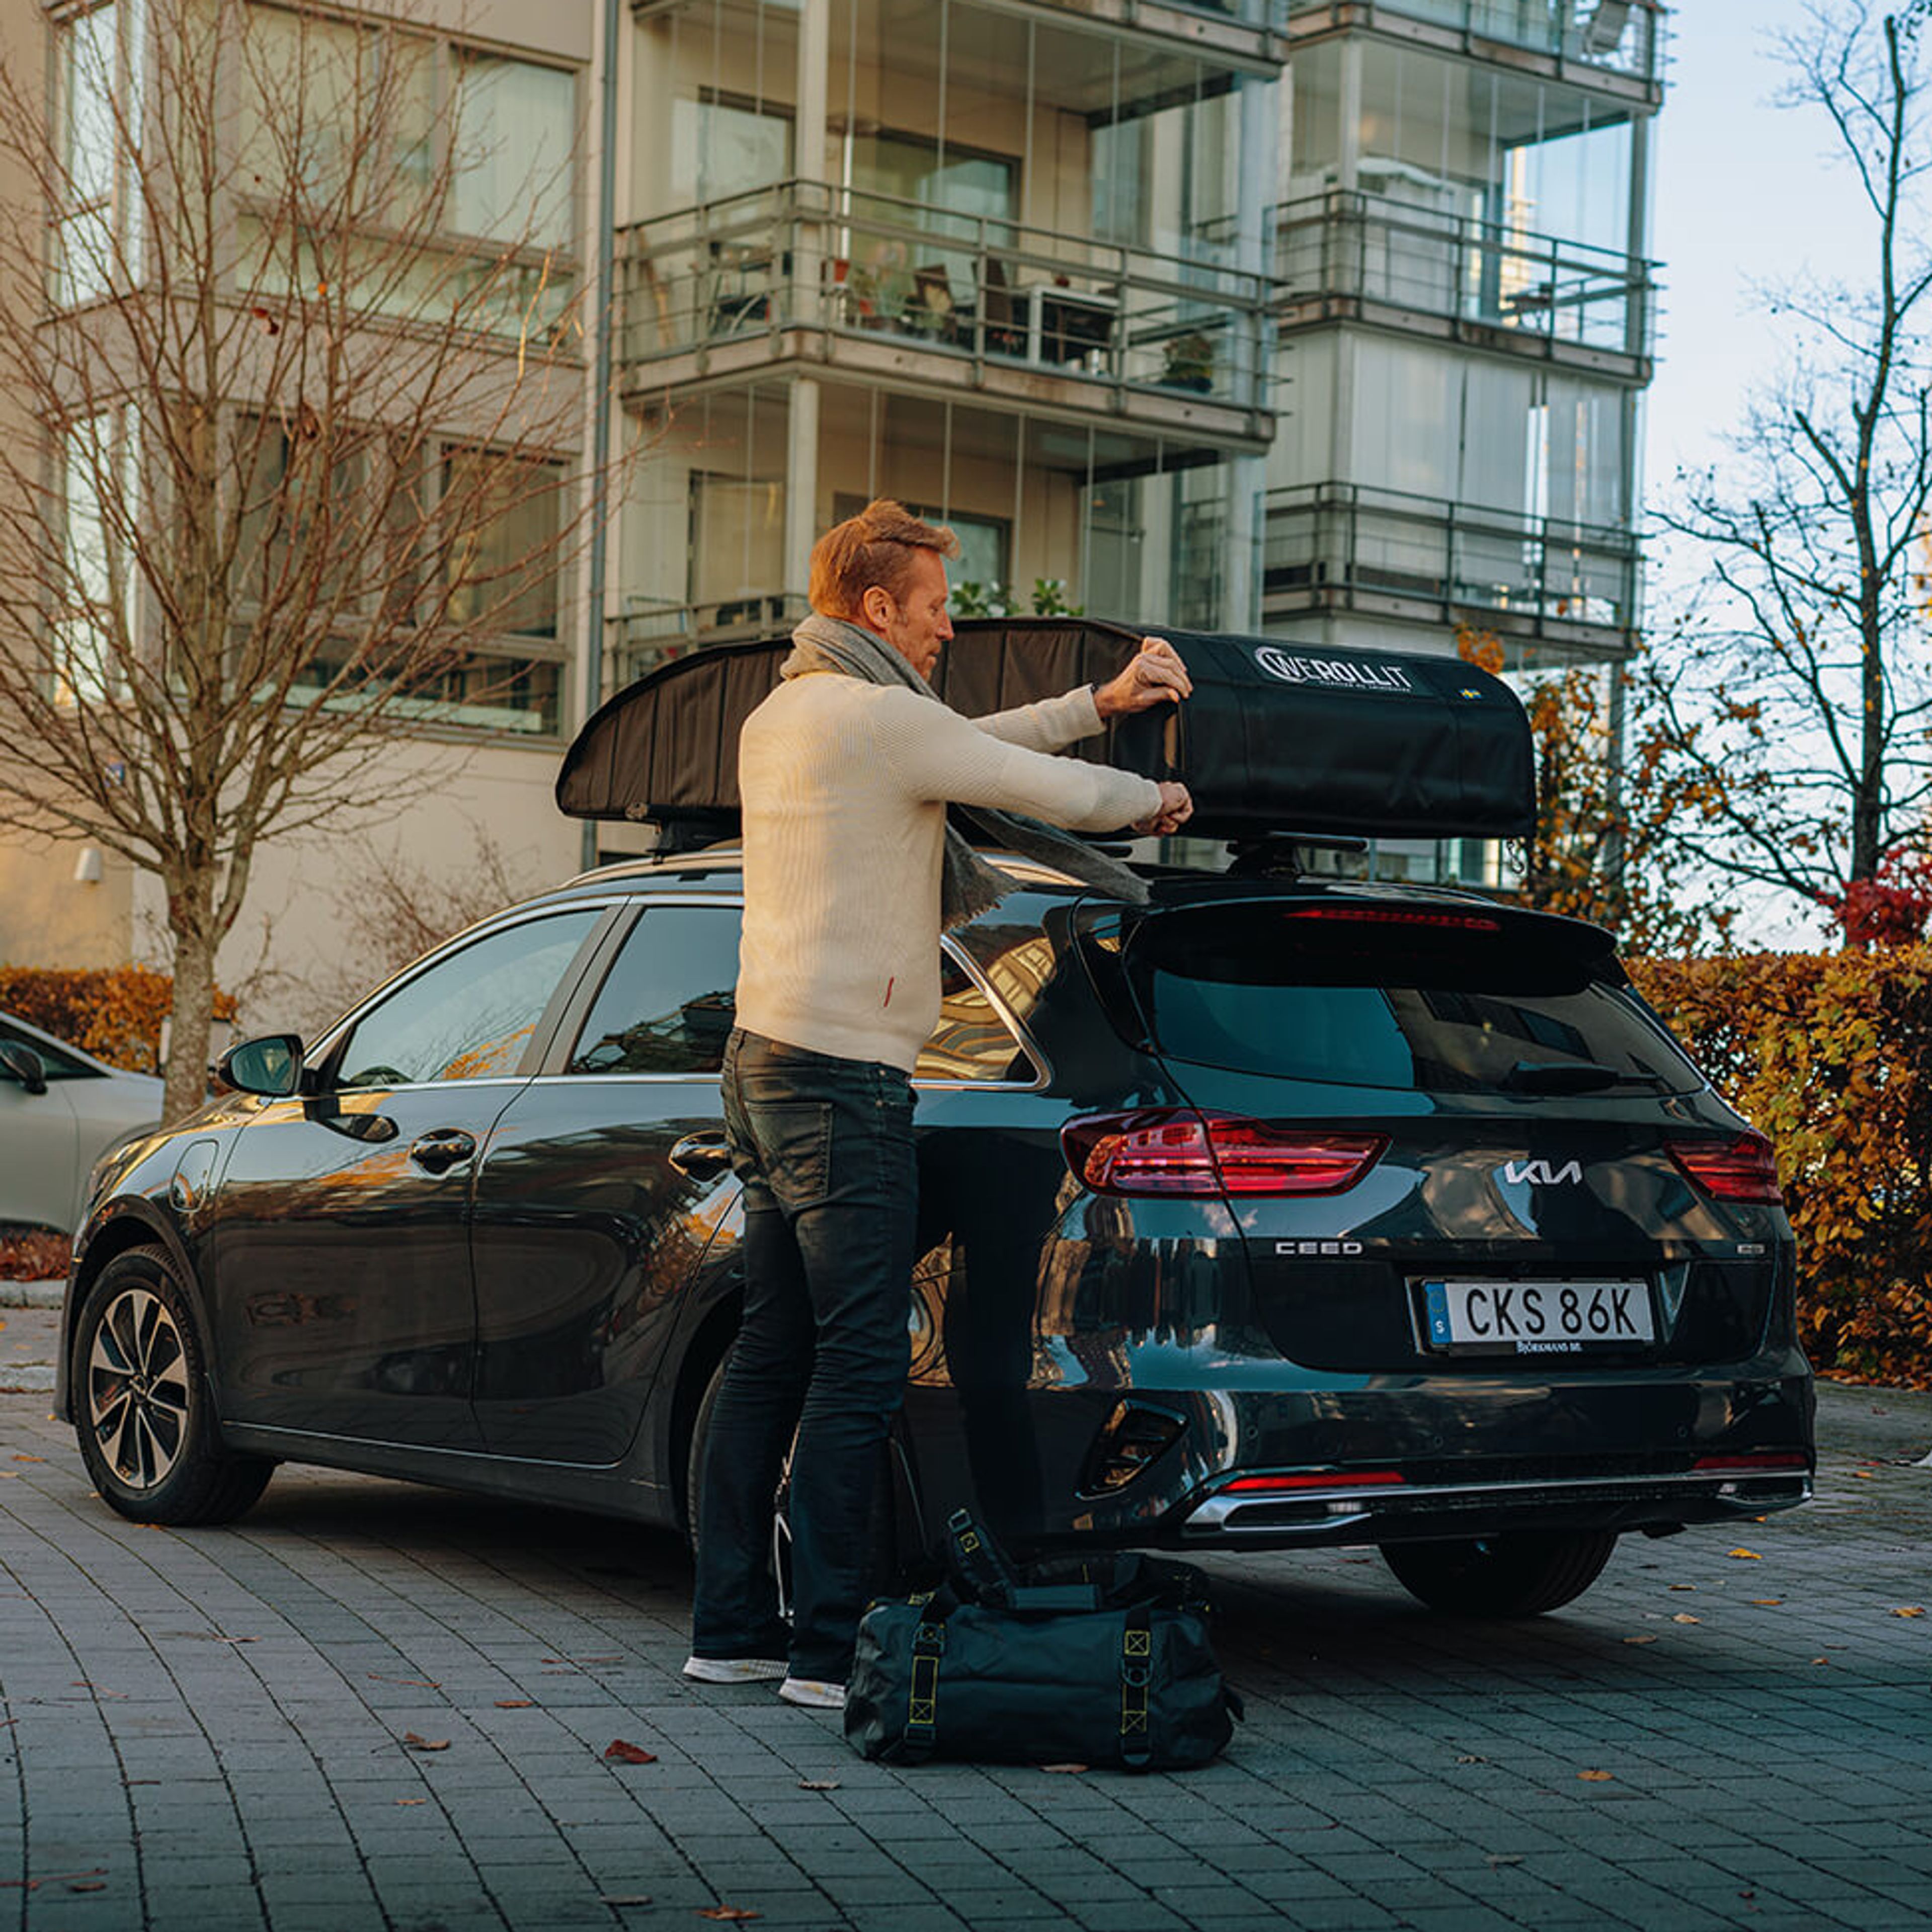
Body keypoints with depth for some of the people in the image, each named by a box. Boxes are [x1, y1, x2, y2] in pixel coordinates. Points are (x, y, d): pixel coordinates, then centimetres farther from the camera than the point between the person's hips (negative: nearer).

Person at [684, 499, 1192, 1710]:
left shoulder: (778, 718, 17)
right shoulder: (878, 715, -12)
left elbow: (966, 750, 20)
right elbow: (1059, 793, -8)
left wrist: (1099, 703, 13)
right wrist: (1152, 799, 12)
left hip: (766, 1063, 10)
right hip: (844, 1080, -10)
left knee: (774, 1353, 12)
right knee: (859, 1368, -8)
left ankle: (733, 1626, 16)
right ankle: (829, 1647, -7)